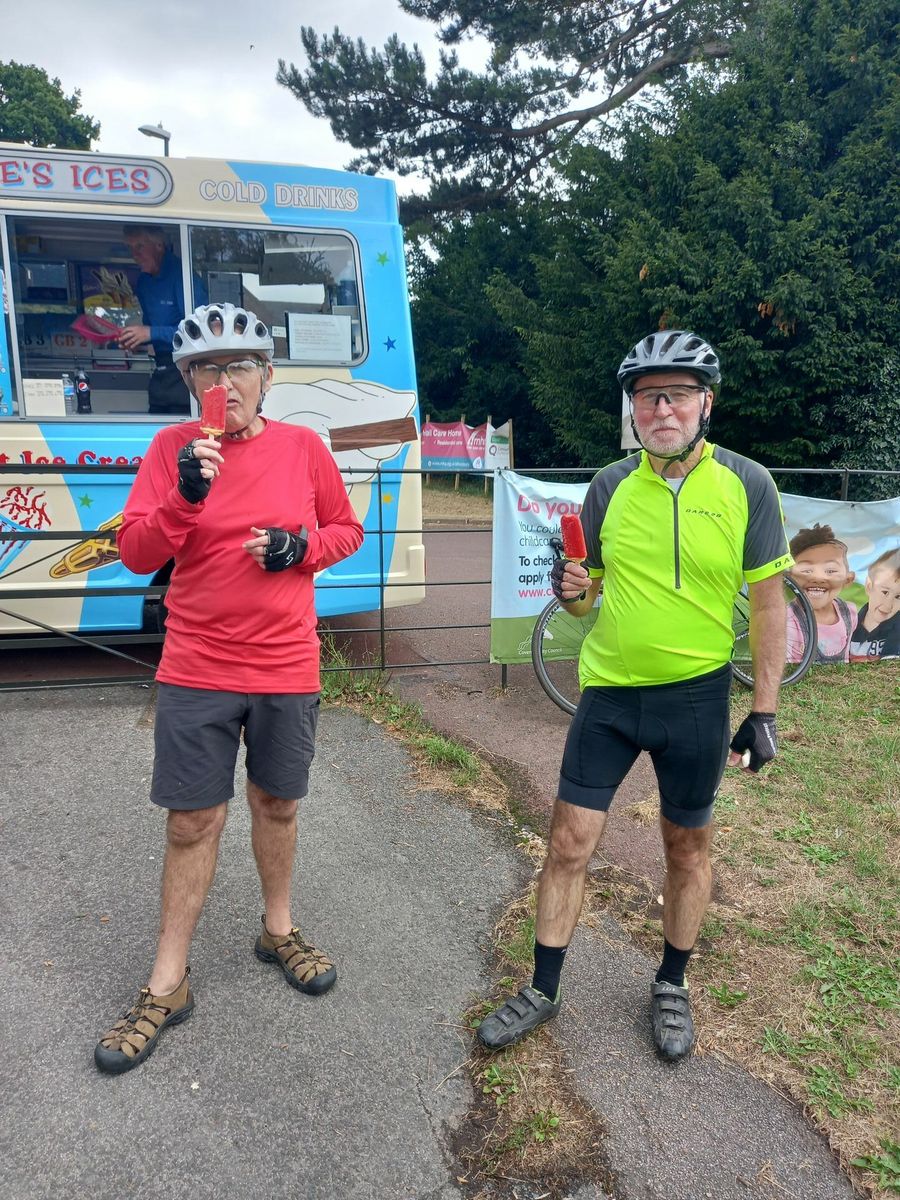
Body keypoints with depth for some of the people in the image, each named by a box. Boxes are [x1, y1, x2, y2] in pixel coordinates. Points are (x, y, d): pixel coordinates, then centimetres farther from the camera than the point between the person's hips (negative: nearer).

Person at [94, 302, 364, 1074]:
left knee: (277, 804, 17)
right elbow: (136, 555, -9)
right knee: (193, 823, 6)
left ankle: (279, 930, 41)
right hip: (196, 672, -1)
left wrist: (302, 547, -12)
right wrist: (184, 497, -26)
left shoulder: (303, 447, -1)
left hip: (286, 670, 1)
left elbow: (347, 531, 8)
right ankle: (167, 987, 23)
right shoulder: (173, 447, -4)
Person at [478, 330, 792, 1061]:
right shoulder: (610, 486, -2)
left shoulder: (745, 485, -7)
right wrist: (571, 590, -18)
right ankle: (543, 991, 23)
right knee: (570, 841, 4)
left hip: (696, 696, -1)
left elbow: (768, 604, -3)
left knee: (688, 845, 14)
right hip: (609, 694, 2)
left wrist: (764, 712, -4)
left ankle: (672, 986, 37)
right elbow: (590, 595, 6)